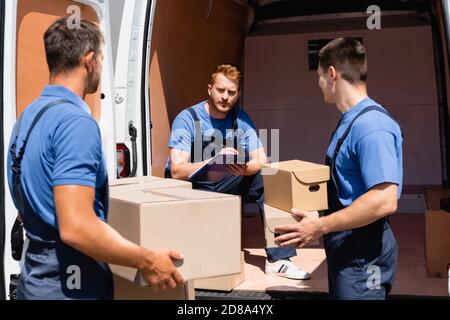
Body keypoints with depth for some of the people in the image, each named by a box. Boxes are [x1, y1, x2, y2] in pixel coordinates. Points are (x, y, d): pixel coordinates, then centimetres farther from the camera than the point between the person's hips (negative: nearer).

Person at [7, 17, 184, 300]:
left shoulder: (29, 116, 8)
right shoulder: (75, 121, -21)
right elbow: (76, 227, -29)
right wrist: (147, 261, -19)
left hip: (35, 276, 9)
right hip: (69, 286, -9)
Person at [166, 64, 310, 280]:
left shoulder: (241, 119, -2)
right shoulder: (187, 119, -15)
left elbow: (261, 162, -7)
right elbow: (177, 171, -25)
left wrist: (244, 168, -31)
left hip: (226, 185, 5)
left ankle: (278, 259, -14)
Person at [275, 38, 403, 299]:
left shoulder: (371, 125, -21)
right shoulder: (350, 121, 10)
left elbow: (384, 201, -28)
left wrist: (320, 226, -24)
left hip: (363, 255, -9)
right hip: (345, 248, 9)